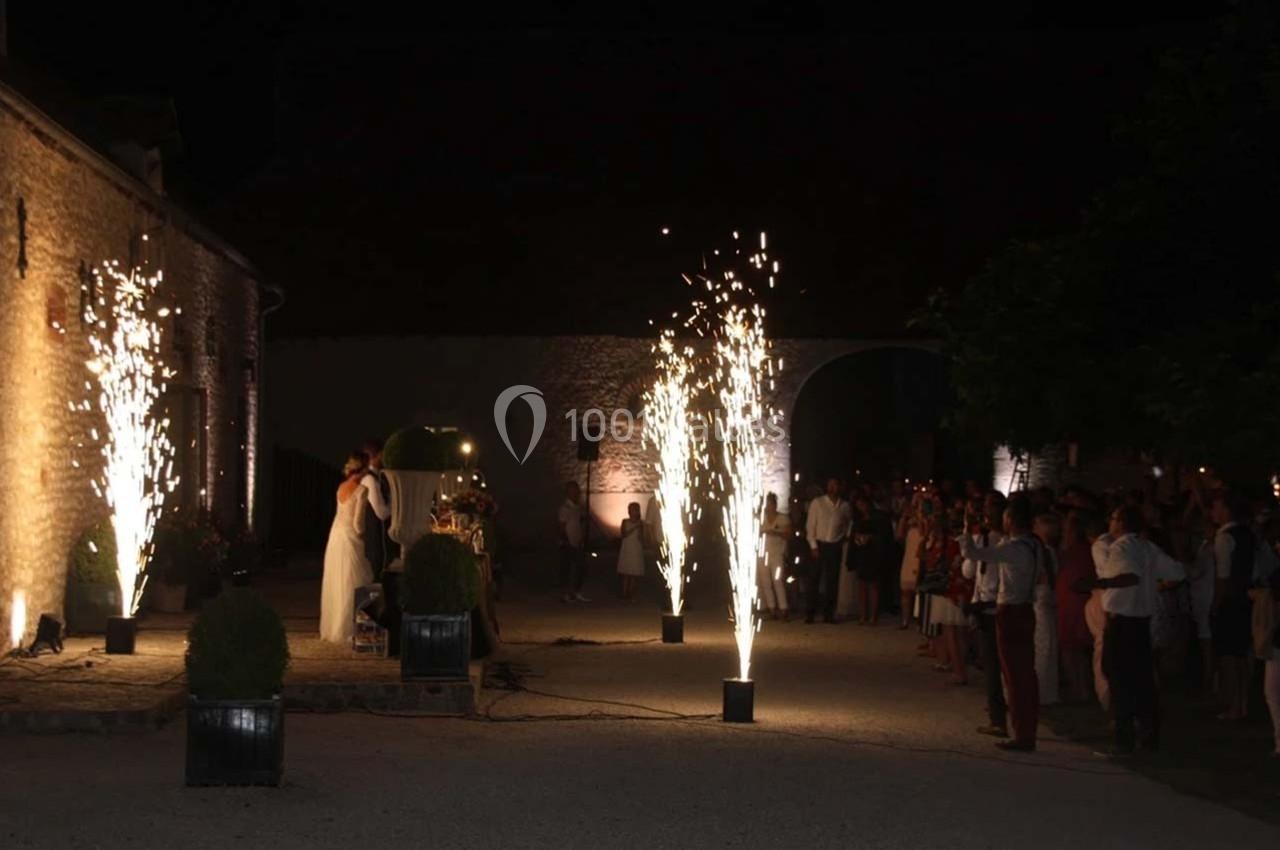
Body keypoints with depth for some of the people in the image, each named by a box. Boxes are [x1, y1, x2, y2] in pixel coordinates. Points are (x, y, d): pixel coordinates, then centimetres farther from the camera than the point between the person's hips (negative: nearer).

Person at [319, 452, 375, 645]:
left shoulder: (342, 487, 8)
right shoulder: (361, 489, -15)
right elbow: (358, 523, -17)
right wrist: (363, 535, -1)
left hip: (335, 538, 8)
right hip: (350, 540, -8)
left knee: (336, 585, 15)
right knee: (351, 587, -1)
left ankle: (332, 628, 23)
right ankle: (347, 630, 0)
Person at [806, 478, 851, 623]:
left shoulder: (844, 506, 6)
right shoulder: (817, 503, -1)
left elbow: (847, 525, 16)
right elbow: (810, 526, -2)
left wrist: (845, 538, 1)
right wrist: (813, 546, -8)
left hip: (835, 546, 2)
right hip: (819, 545, -2)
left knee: (832, 580, 4)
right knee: (813, 579, -3)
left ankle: (828, 613, 11)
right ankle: (810, 613, 2)